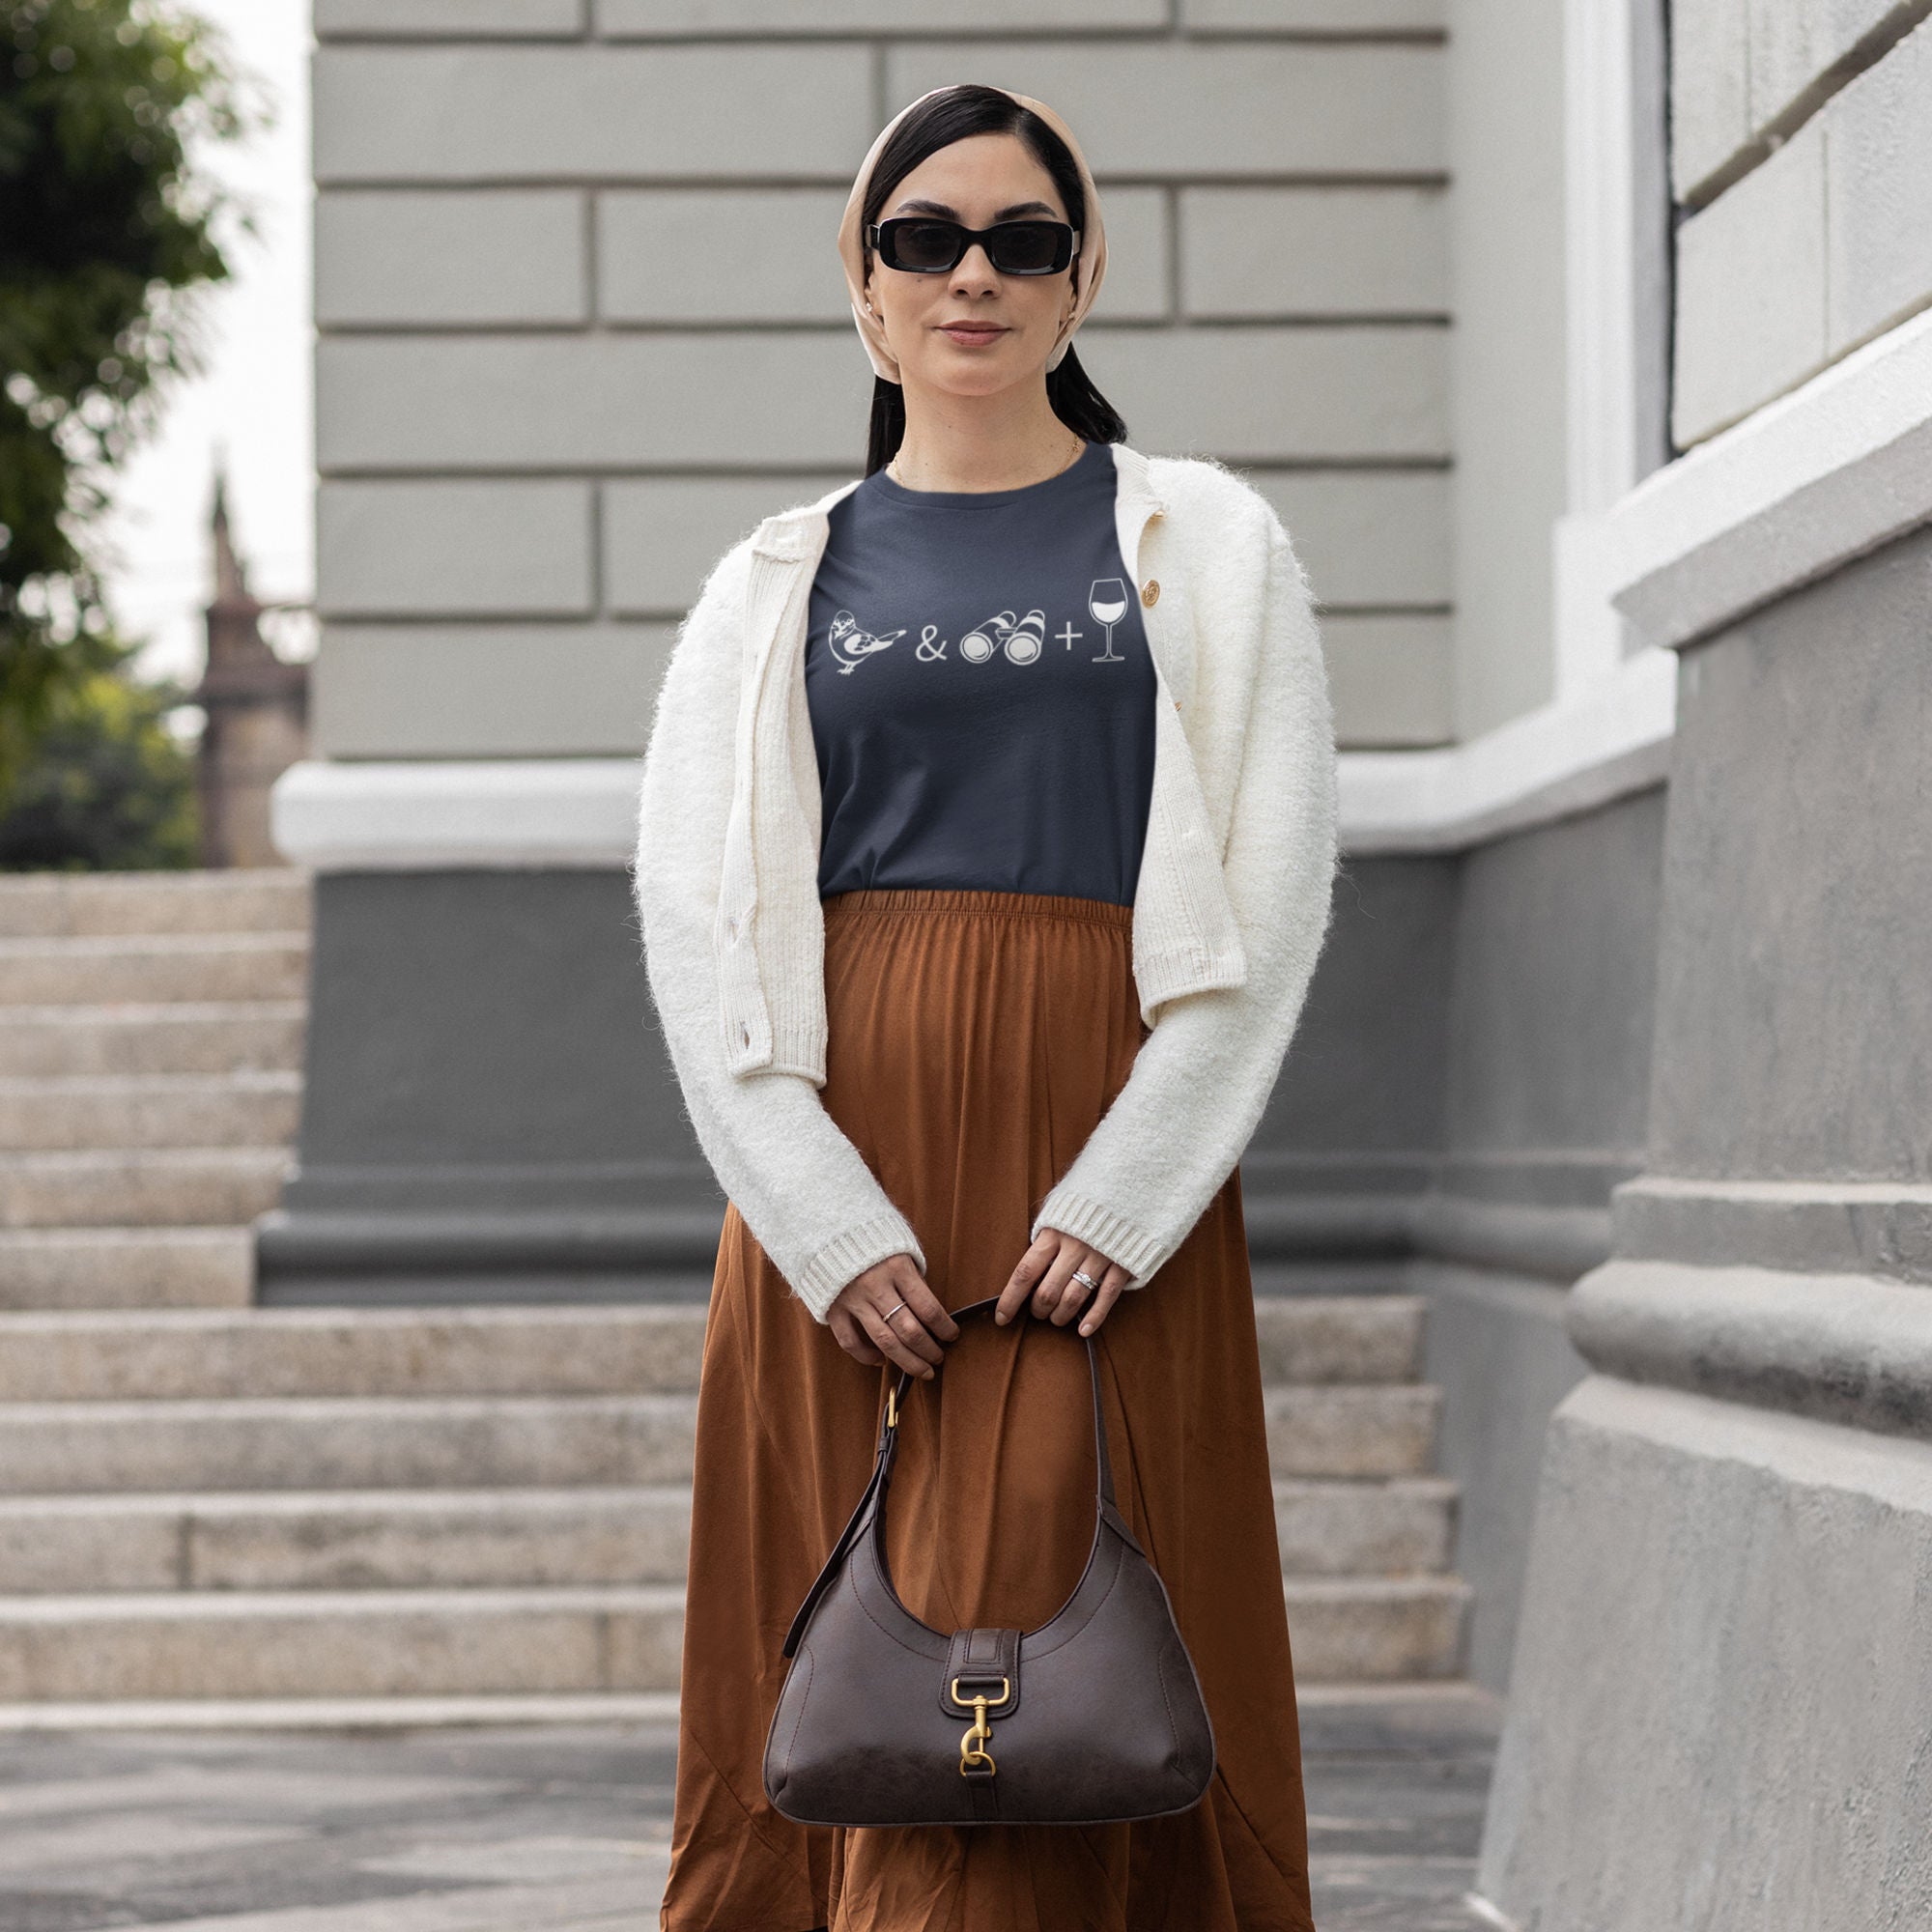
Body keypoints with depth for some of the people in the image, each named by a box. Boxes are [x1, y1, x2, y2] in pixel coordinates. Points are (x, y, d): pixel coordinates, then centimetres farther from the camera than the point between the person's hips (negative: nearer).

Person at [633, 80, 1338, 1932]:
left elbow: (1271, 894, 1)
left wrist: (1120, 1201, -11)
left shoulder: (1203, 546, 10)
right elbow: (698, 925, 4)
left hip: (1109, 1175, -1)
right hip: (837, 1174, 1)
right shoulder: (779, 583, 13)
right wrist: (830, 1224, -11)